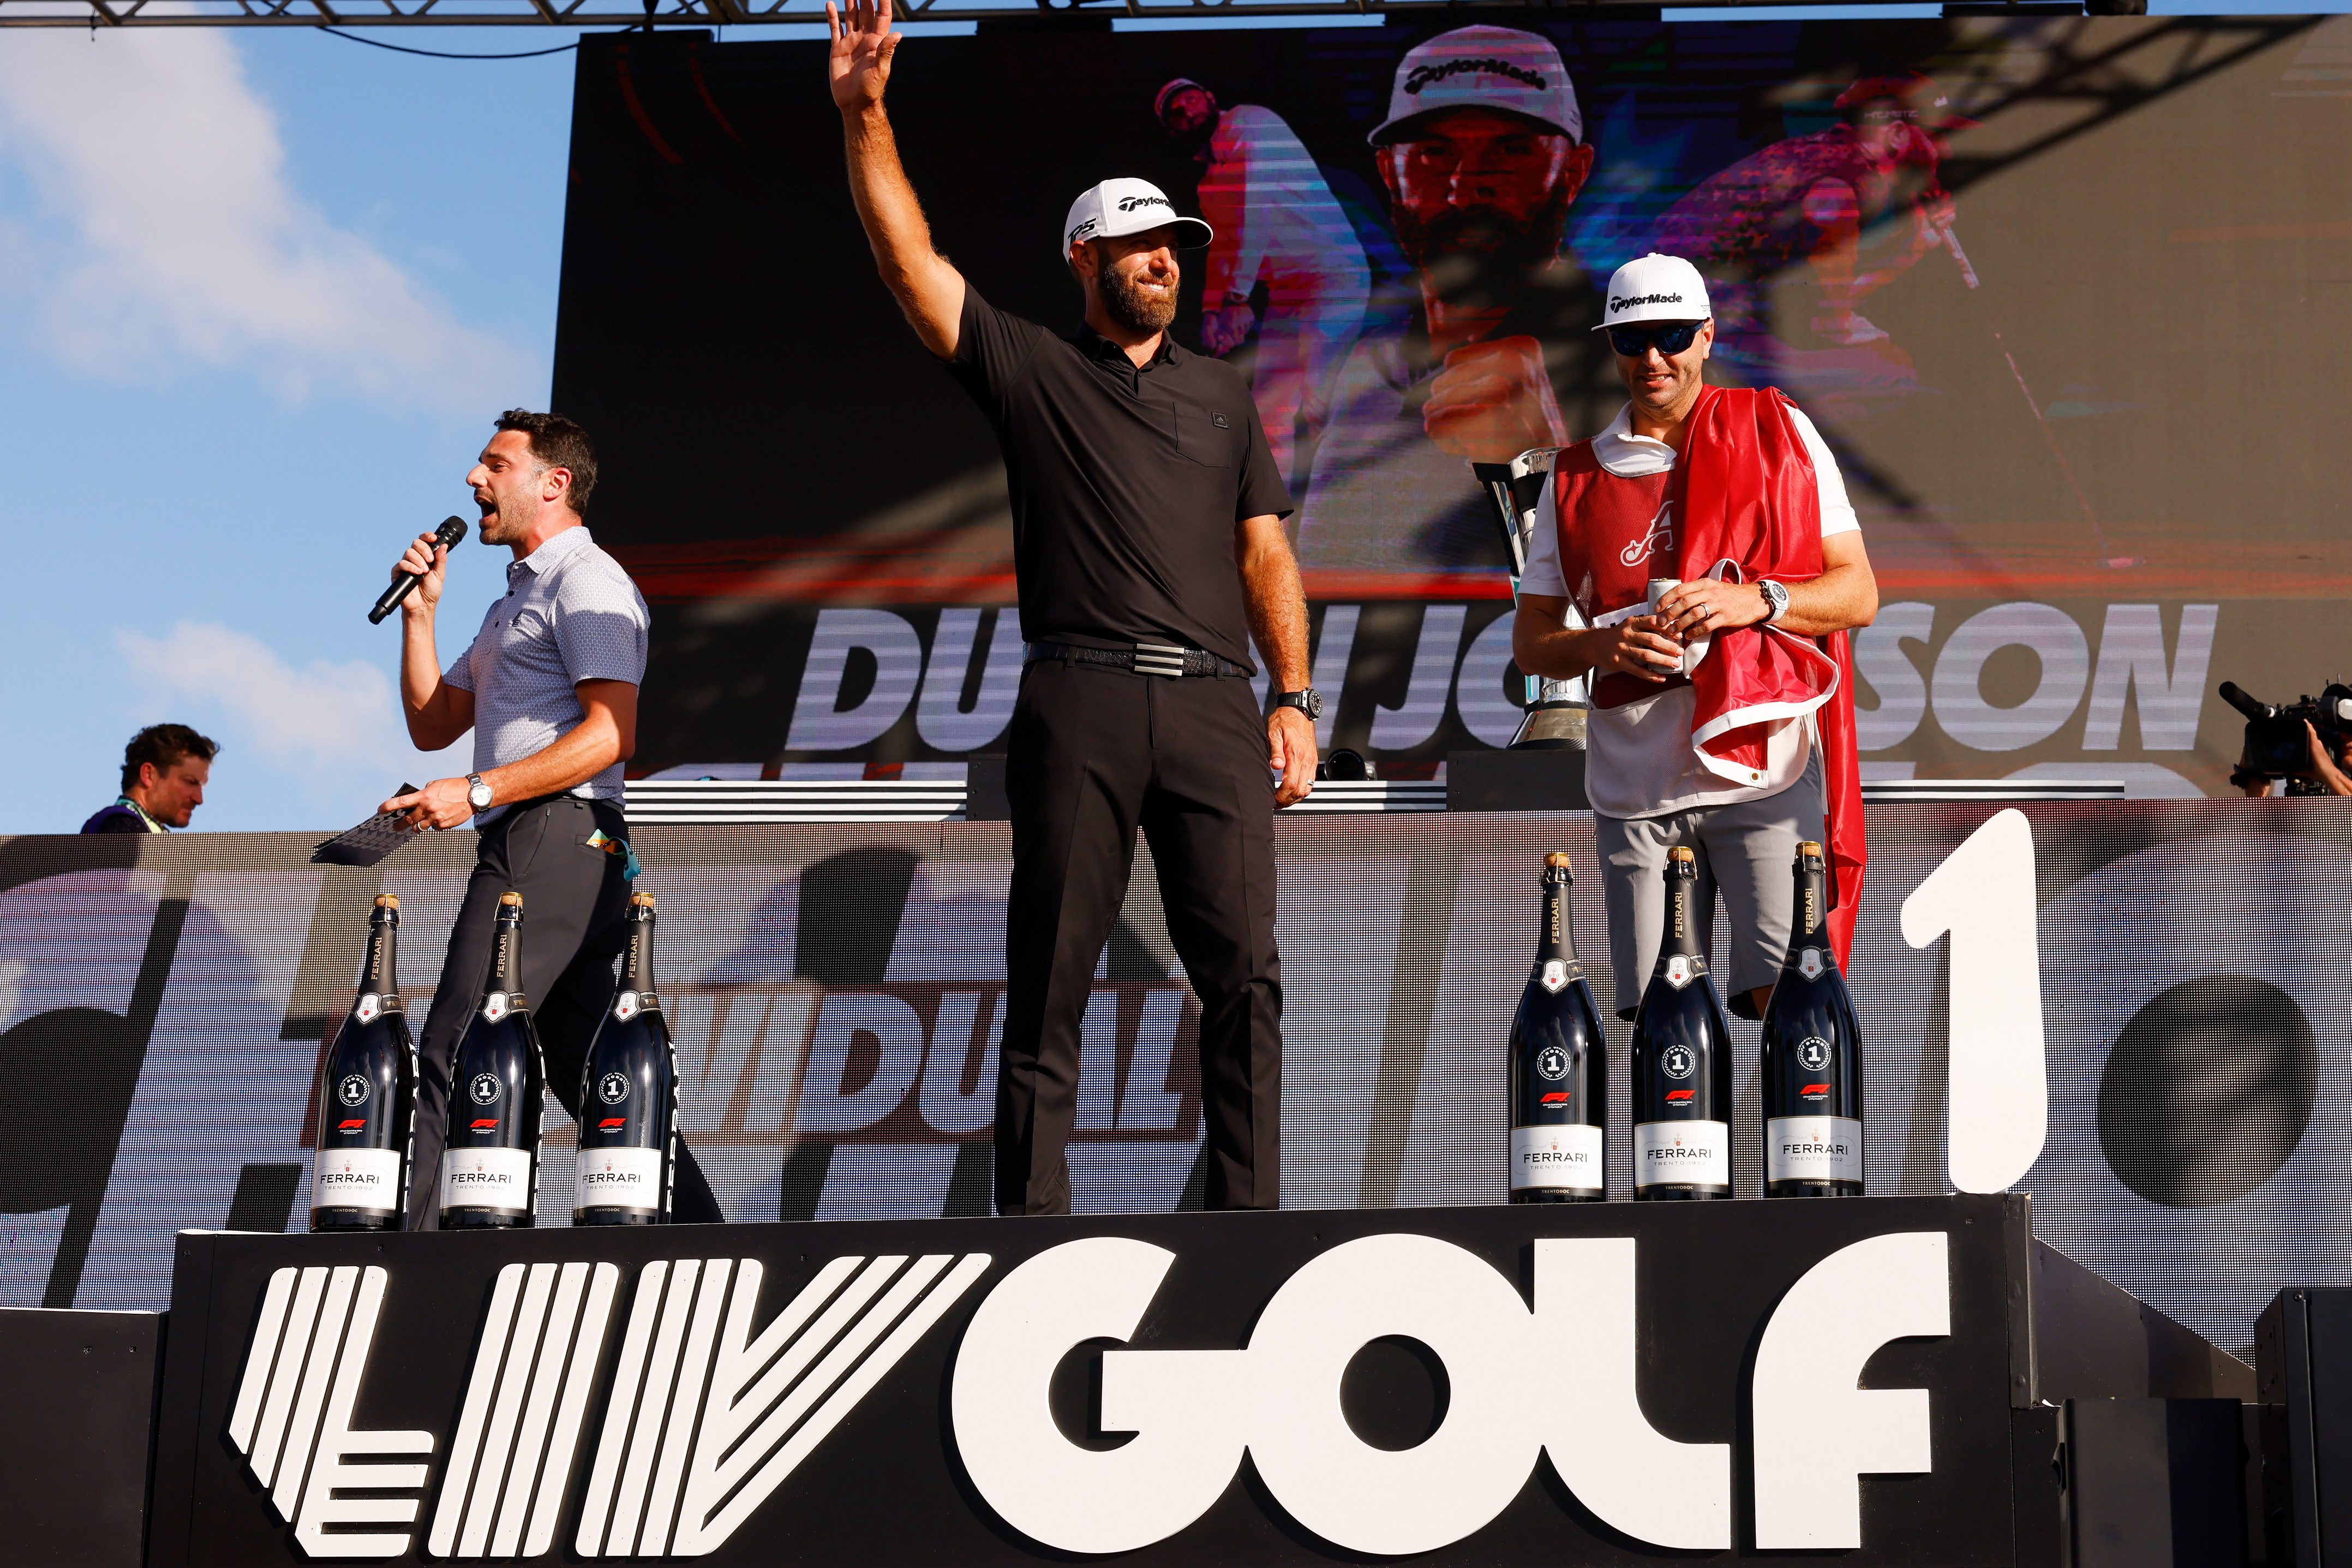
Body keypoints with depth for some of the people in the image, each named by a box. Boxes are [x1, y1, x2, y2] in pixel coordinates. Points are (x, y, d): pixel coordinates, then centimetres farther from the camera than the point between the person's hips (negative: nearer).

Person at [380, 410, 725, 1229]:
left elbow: (612, 731, -17)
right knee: (596, 1075, 6)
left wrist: (477, 792, -21)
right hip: (533, 849, 10)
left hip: (552, 835, -10)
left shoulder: (586, 580, -4)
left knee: (453, 1055, -16)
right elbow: (432, 725, 27)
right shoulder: (518, 599, 28)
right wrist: (419, 613, 15)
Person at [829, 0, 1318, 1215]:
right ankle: (1033, 1224, 2)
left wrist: (1294, 700, 8)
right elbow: (910, 262, 1)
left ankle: (1246, 1224, 0)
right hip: (1080, 702, -2)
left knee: (1243, 971, -4)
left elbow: (1264, 550, 18)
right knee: (1049, 979, -2)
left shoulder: (1220, 393, 22)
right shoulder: (1031, 371, 12)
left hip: (1215, 704, 3)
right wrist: (864, 113, -10)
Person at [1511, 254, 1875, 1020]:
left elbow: (1858, 592, 5)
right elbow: (1530, 641, 14)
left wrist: (1755, 601, -13)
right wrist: (1600, 646, -8)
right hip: (1636, 779, 2)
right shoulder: (1578, 477, 13)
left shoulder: (1778, 433, 8)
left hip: (1767, 764, -2)